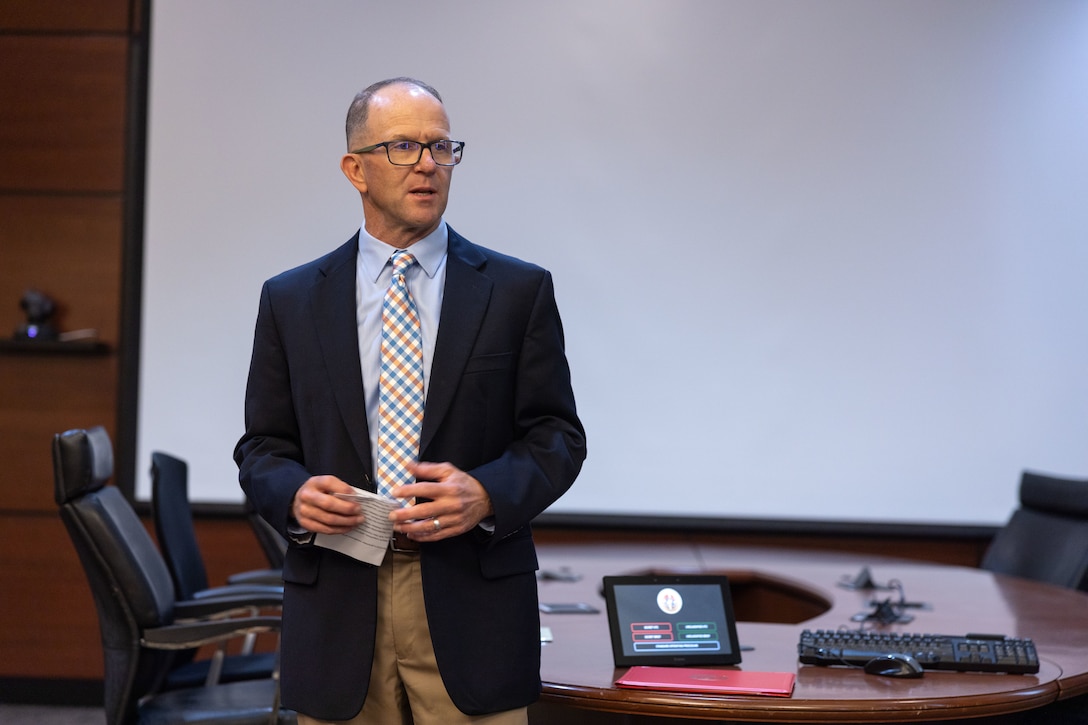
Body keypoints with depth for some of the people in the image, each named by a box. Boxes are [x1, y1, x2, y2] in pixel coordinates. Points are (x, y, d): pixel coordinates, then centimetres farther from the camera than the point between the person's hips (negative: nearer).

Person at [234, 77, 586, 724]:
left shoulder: (519, 290, 4)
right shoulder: (290, 301, 8)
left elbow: (557, 435, 3)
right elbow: (262, 448, 10)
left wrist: (486, 494, -15)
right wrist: (295, 496, -12)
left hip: (472, 610, -1)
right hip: (336, 611, 1)